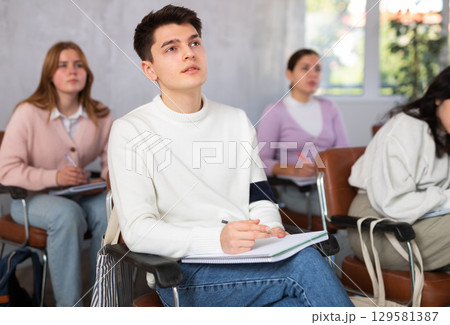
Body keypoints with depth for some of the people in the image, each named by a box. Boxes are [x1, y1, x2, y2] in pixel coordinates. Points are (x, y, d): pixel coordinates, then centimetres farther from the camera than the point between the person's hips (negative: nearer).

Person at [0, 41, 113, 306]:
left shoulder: (101, 116, 2)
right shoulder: (28, 113, -10)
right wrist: (54, 177, -29)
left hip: (80, 195, 4)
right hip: (31, 198, -3)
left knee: (109, 208, -28)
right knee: (67, 213, -36)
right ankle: (70, 310, -27)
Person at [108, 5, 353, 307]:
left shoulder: (237, 121, 17)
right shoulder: (130, 131, 0)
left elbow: (260, 199, 16)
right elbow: (138, 230, -9)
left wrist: (270, 230, -9)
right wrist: (217, 239, -24)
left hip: (249, 259, 5)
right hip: (186, 274, -4)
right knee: (304, 262, -27)